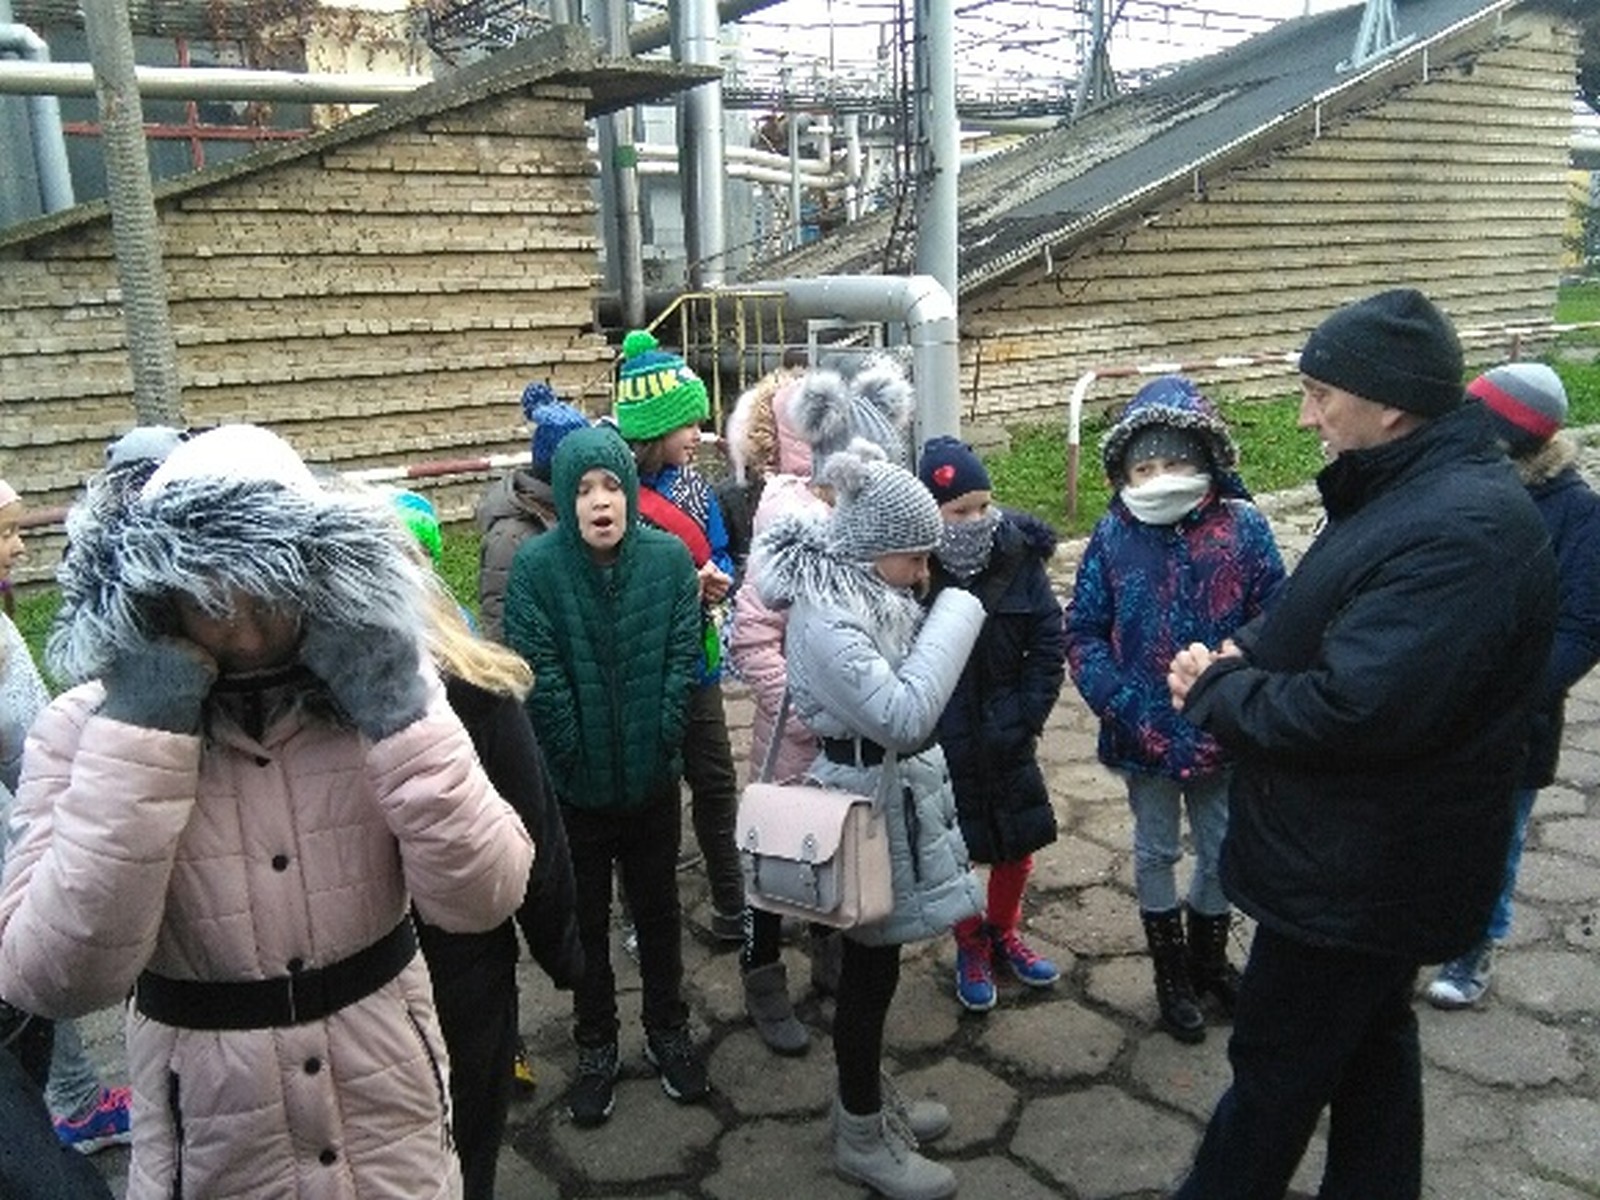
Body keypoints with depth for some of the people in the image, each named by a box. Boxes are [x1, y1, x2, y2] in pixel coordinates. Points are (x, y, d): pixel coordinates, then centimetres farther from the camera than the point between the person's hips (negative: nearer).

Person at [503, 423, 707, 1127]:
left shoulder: (669, 557, -8)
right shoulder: (536, 565, -14)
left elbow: (682, 658, -6)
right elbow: (539, 674, -15)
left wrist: (659, 743, -11)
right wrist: (577, 756, -13)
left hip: (654, 778, 2)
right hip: (574, 786, -1)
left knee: (658, 910, 18)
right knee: (586, 919, 16)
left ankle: (668, 1031, 39)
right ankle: (595, 1048, 35)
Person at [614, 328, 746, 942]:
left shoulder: (693, 485, 2)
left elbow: (718, 557, 10)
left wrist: (718, 582, -11)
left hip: (696, 665, 6)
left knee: (716, 785, 15)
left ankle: (732, 907, 32)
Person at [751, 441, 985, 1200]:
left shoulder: (863, 593, 4)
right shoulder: (826, 617, -26)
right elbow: (903, 715, -32)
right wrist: (956, 616, -26)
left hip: (890, 793, 9)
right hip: (869, 803, -9)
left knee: (874, 963, 21)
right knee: (870, 967, 6)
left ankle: (868, 1101, 40)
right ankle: (863, 1138, 25)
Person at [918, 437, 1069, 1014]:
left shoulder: (1018, 555, -9)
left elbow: (1049, 643, -1)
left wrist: (1026, 718, -6)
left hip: (1006, 739, 3)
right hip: (935, 745, -3)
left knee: (1019, 844, 16)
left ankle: (1004, 931, 43)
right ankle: (971, 946, 37)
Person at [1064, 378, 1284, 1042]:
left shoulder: (1242, 528, -12)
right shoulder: (1113, 537, -11)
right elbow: (1084, 634, -7)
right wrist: (1123, 705, -19)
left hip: (1223, 735, 1)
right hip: (1145, 734, 0)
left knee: (1223, 851, 18)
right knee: (1157, 851, 18)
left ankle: (1208, 957, 45)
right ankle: (1171, 972, 39)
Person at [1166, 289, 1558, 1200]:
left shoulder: (1461, 529, -28)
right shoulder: (1415, 489, 6)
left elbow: (1352, 710, -34)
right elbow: (1327, 628, 16)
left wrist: (1215, 691, -18)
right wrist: (1244, 653, -4)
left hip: (1358, 874, -10)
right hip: (1369, 859, 10)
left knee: (1277, 1062, 9)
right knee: (1371, 1043, 24)